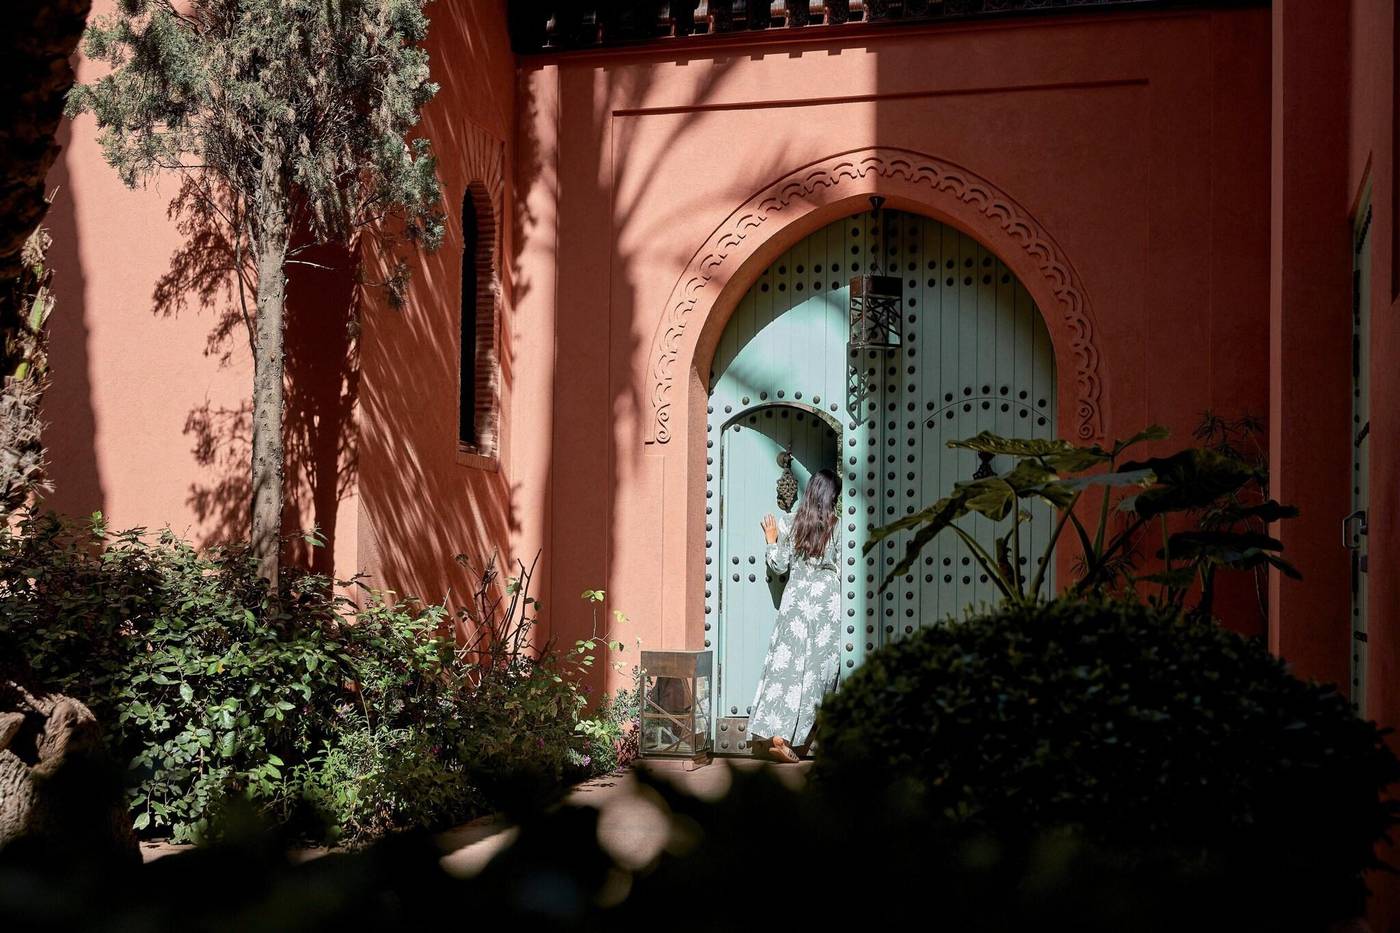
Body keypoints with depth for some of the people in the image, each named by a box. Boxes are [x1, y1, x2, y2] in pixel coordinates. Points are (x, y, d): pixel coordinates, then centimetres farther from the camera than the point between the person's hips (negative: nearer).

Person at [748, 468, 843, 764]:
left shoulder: (790, 524, 1)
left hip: (795, 600, 2)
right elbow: (843, 571, -4)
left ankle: (773, 733, -1)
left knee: (786, 664, 5)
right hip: (828, 604, -2)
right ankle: (793, 740, -2)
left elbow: (779, 565, 5)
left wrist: (771, 540, 20)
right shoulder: (838, 528, -6)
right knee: (818, 669, 2)